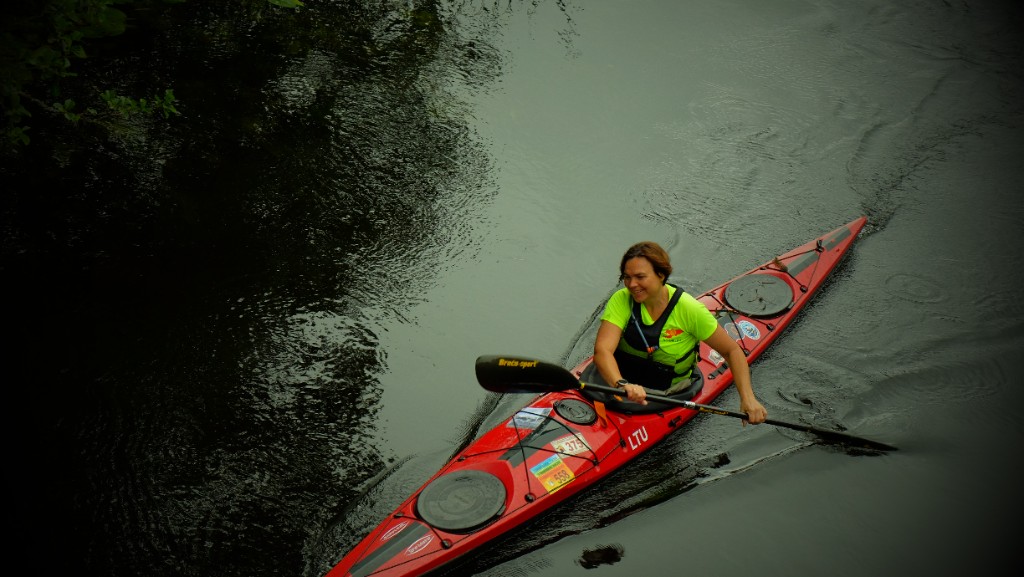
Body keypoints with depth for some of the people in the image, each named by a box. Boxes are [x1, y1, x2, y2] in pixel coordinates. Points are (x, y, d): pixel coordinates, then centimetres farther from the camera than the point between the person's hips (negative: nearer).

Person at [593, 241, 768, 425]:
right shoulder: (621, 300, -11)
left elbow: (732, 350, -5)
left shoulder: (689, 309, -14)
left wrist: (747, 397, -19)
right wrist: (622, 384, -46)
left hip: (664, 392, -2)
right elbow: (602, 349, -26)